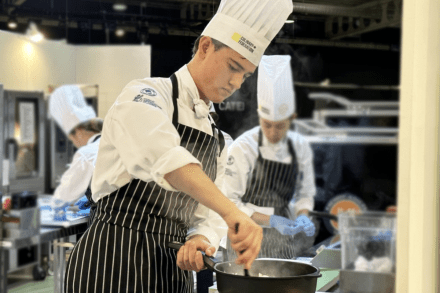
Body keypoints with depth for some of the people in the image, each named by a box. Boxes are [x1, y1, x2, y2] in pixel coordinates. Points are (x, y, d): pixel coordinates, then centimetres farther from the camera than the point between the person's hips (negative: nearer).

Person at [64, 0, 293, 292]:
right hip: (112, 266, -7)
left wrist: (200, 241, -13)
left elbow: (199, 216, 11)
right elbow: (162, 155, -33)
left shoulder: (215, 137, 12)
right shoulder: (145, 95, -10)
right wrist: (232, 211, -43)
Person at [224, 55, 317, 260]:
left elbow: (305, 193, 12)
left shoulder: (300, 147, 1)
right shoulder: (243, 147, -13)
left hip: (283, 241, 4)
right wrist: (271, 221, -20)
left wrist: (302, 216, -8)